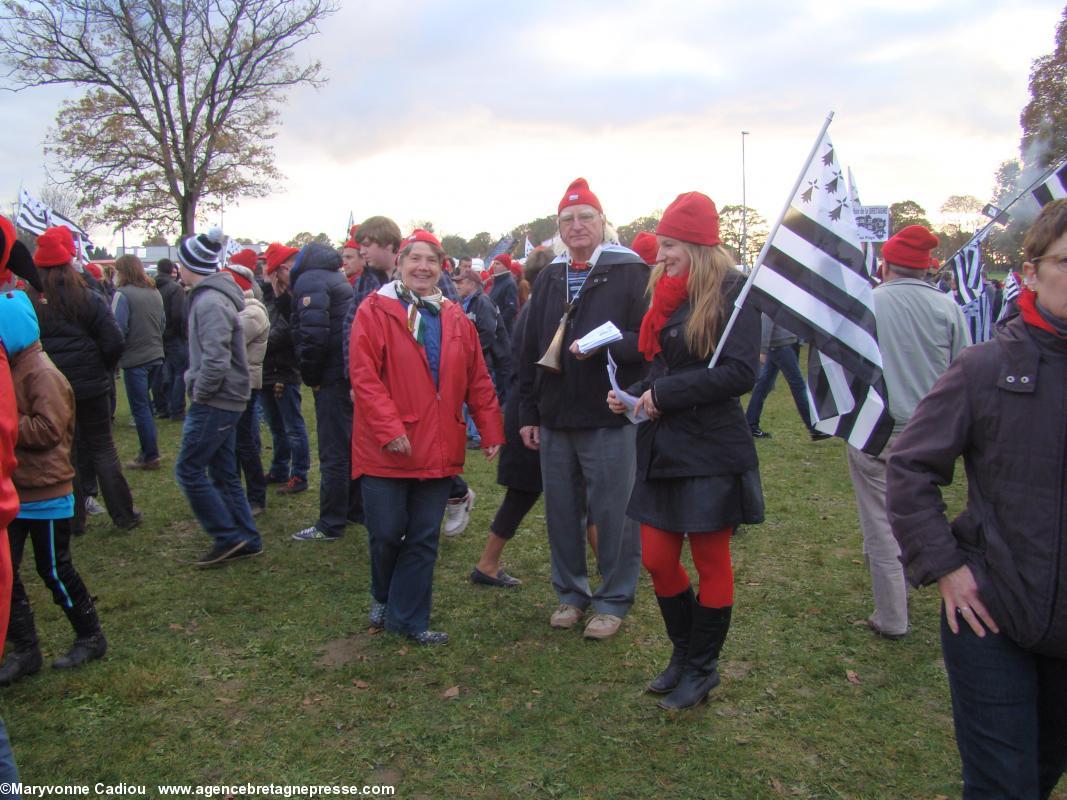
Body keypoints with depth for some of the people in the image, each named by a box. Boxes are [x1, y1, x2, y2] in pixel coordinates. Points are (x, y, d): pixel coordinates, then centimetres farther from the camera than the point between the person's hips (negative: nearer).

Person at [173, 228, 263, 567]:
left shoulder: (210, 302, -19)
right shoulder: (210, 296, 13)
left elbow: (216, 361, -26)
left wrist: (199, 393, -13)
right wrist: (198, 388, 13)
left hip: (215, 402, -10)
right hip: (224, 400, 10)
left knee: (189, 470, -3)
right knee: (223, 472, 14)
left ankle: (227, 537, 5)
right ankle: (246, 539, 20)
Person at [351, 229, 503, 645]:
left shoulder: (455, 318, 9)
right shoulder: (375, 311, -4)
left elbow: (477, 379, 10)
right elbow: (363, 375, -12)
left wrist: (491, 430, 7)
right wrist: (389, 428, -20)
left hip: (438, 450, 4)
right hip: (387, 450, -4)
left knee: (424, 538, 9)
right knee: (387, 533, 4)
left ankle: (408, 618, 24)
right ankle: (383, 596, 34)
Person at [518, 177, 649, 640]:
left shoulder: (630, 272, -4)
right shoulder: (550, 278, 13)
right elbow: (531, 349, 14)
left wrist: (604, 346, -25)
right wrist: (528, 413, 12)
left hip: (610, 418, -5)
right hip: (554, 419, 6)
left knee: (612, 514, 4)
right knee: (561, 511, 14)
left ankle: (613, 601, 21)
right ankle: (570, 593, 31)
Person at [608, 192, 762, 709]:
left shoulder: (732, 292, -11)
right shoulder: (666, 293, 12)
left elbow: (740, 373, -19)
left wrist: (665, 394, -18)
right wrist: (635, 394, 0)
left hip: (711, 452, -7)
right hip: (662, 448, 8)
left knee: (711, 563, 8)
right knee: (657, 560, 11)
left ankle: (702, 669, 26)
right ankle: (684, 653, 33)